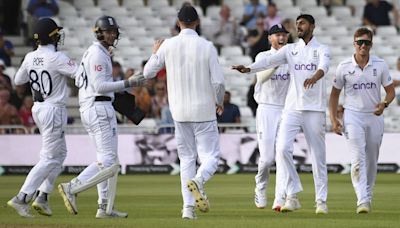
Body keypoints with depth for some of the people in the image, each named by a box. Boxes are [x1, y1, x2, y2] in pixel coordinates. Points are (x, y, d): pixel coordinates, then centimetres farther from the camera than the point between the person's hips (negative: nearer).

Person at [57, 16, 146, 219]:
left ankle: (105, 208, 12)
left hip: (87, 109, 11)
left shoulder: (90, 52, 18)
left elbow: (78, 80, 22)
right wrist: (127, 83, -19)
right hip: (100, 108, -11)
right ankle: (72, 188, -15)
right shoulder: (98, 54, -12)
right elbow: (100, 86, -20)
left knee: (106, 160, 13)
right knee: (109, 162, -11)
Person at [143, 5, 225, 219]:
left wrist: (155, 53, 26)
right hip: (204, 110, -3)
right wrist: (219, 102, 10)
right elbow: (218, 81, -9)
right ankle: (198, 180, -32)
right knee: (210, 155, 2)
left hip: (179, 112, 3)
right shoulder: (207, 47, -8)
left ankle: (188, 207, 2)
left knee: (187, 157, 13)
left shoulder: (168, 46, -2)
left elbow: (148, 73, 7)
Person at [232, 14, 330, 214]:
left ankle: (321, 201, 9)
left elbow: (324, 66, -18)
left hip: (314, 109, -2)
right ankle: (292, 196, -7)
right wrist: (249, 68, -22)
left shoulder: (321, 50, 4)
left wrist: (315, 77, -42)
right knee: (282, 148, -14)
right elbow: (269, 61, -3)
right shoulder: (290, 49, 12)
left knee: (318, 155, 1)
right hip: (292, 108, 2)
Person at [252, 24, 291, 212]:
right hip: (267, 110, -2)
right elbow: (262, 77, -18)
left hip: (287, 110, 2)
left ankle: (280, 199, -10)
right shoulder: (263, 57, 1)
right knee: (267, 157, -5)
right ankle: (260, 188, 23)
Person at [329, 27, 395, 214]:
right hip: (353, 116, -2)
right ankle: (362, 201, -21)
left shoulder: (380, 65, -1)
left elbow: (390, 91, 5)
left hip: (375, 116, 2)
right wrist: (334, 119, -3)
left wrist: (384, 104, -17)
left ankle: (368, 197, 28)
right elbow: (335, 94, 5)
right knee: (358, 159, -15)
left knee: (372, 161, 11)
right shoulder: (344, 67, -4)